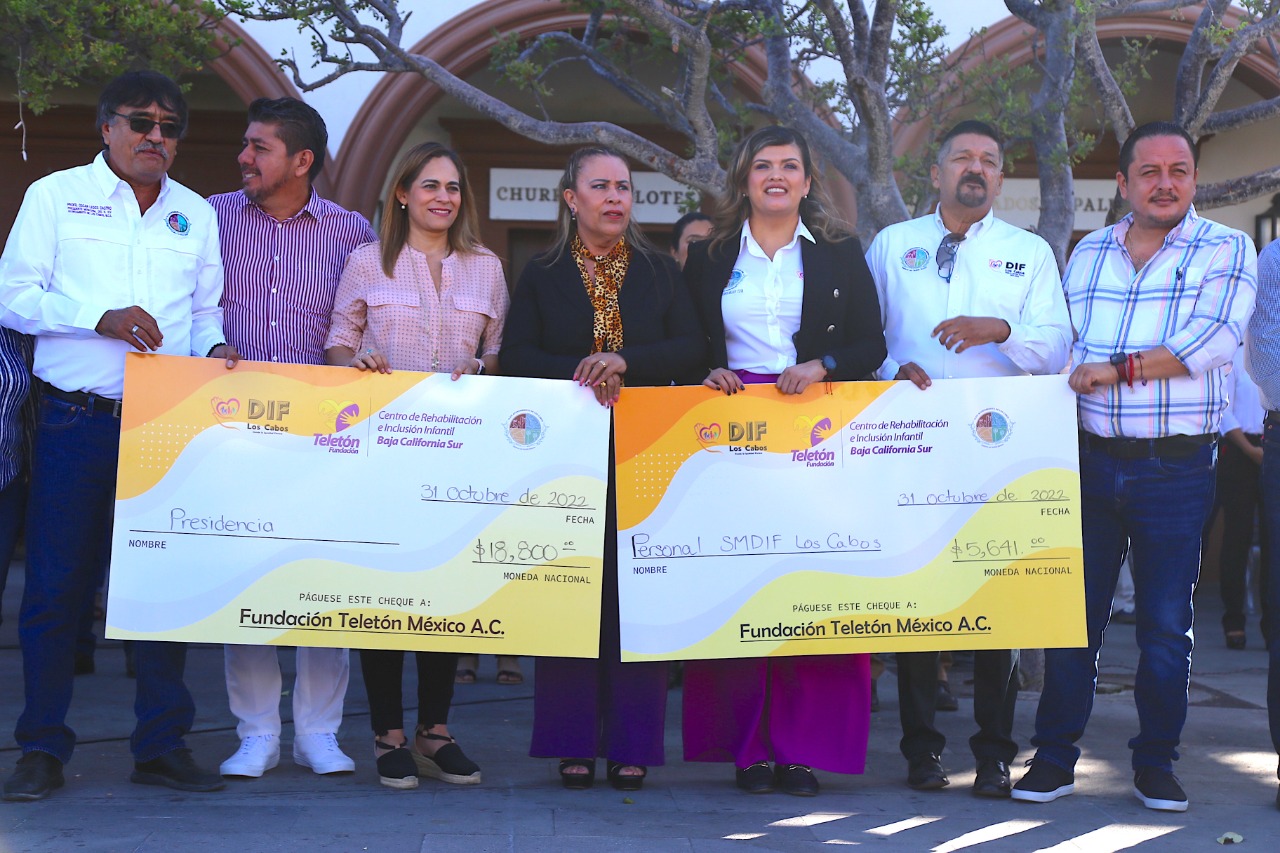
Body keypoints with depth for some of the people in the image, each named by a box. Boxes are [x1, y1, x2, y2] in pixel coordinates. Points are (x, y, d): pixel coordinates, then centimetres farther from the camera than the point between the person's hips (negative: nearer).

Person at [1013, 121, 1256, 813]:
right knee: (1071, 615, 4)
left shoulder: (1226, 250, 1)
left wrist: (1118, 369, -13)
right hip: (1092, 462, 3)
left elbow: (1214, 342, -14)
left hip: (1177, 467, -3)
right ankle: (1054, 758, 14)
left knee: (1166, 625, 5)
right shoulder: (1088, 253, 13)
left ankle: (1156, 765, 18)